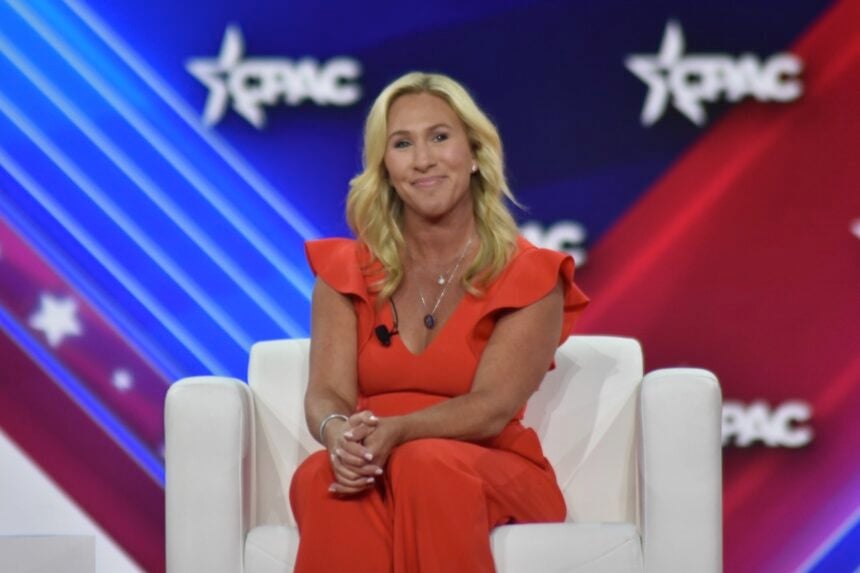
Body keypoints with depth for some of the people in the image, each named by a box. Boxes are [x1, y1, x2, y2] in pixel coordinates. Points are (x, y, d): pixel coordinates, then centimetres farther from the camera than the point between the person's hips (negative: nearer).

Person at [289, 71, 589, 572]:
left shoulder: (529, 277, 0)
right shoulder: (346, 271, 10)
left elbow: (492, 408, -13)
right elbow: (327, 393, -3)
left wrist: (394, 432, -32)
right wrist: (340, 433, -30)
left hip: (492, 476, -2)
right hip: (372, 471, 2)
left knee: (428, 467, -38)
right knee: (325, 477, -35)